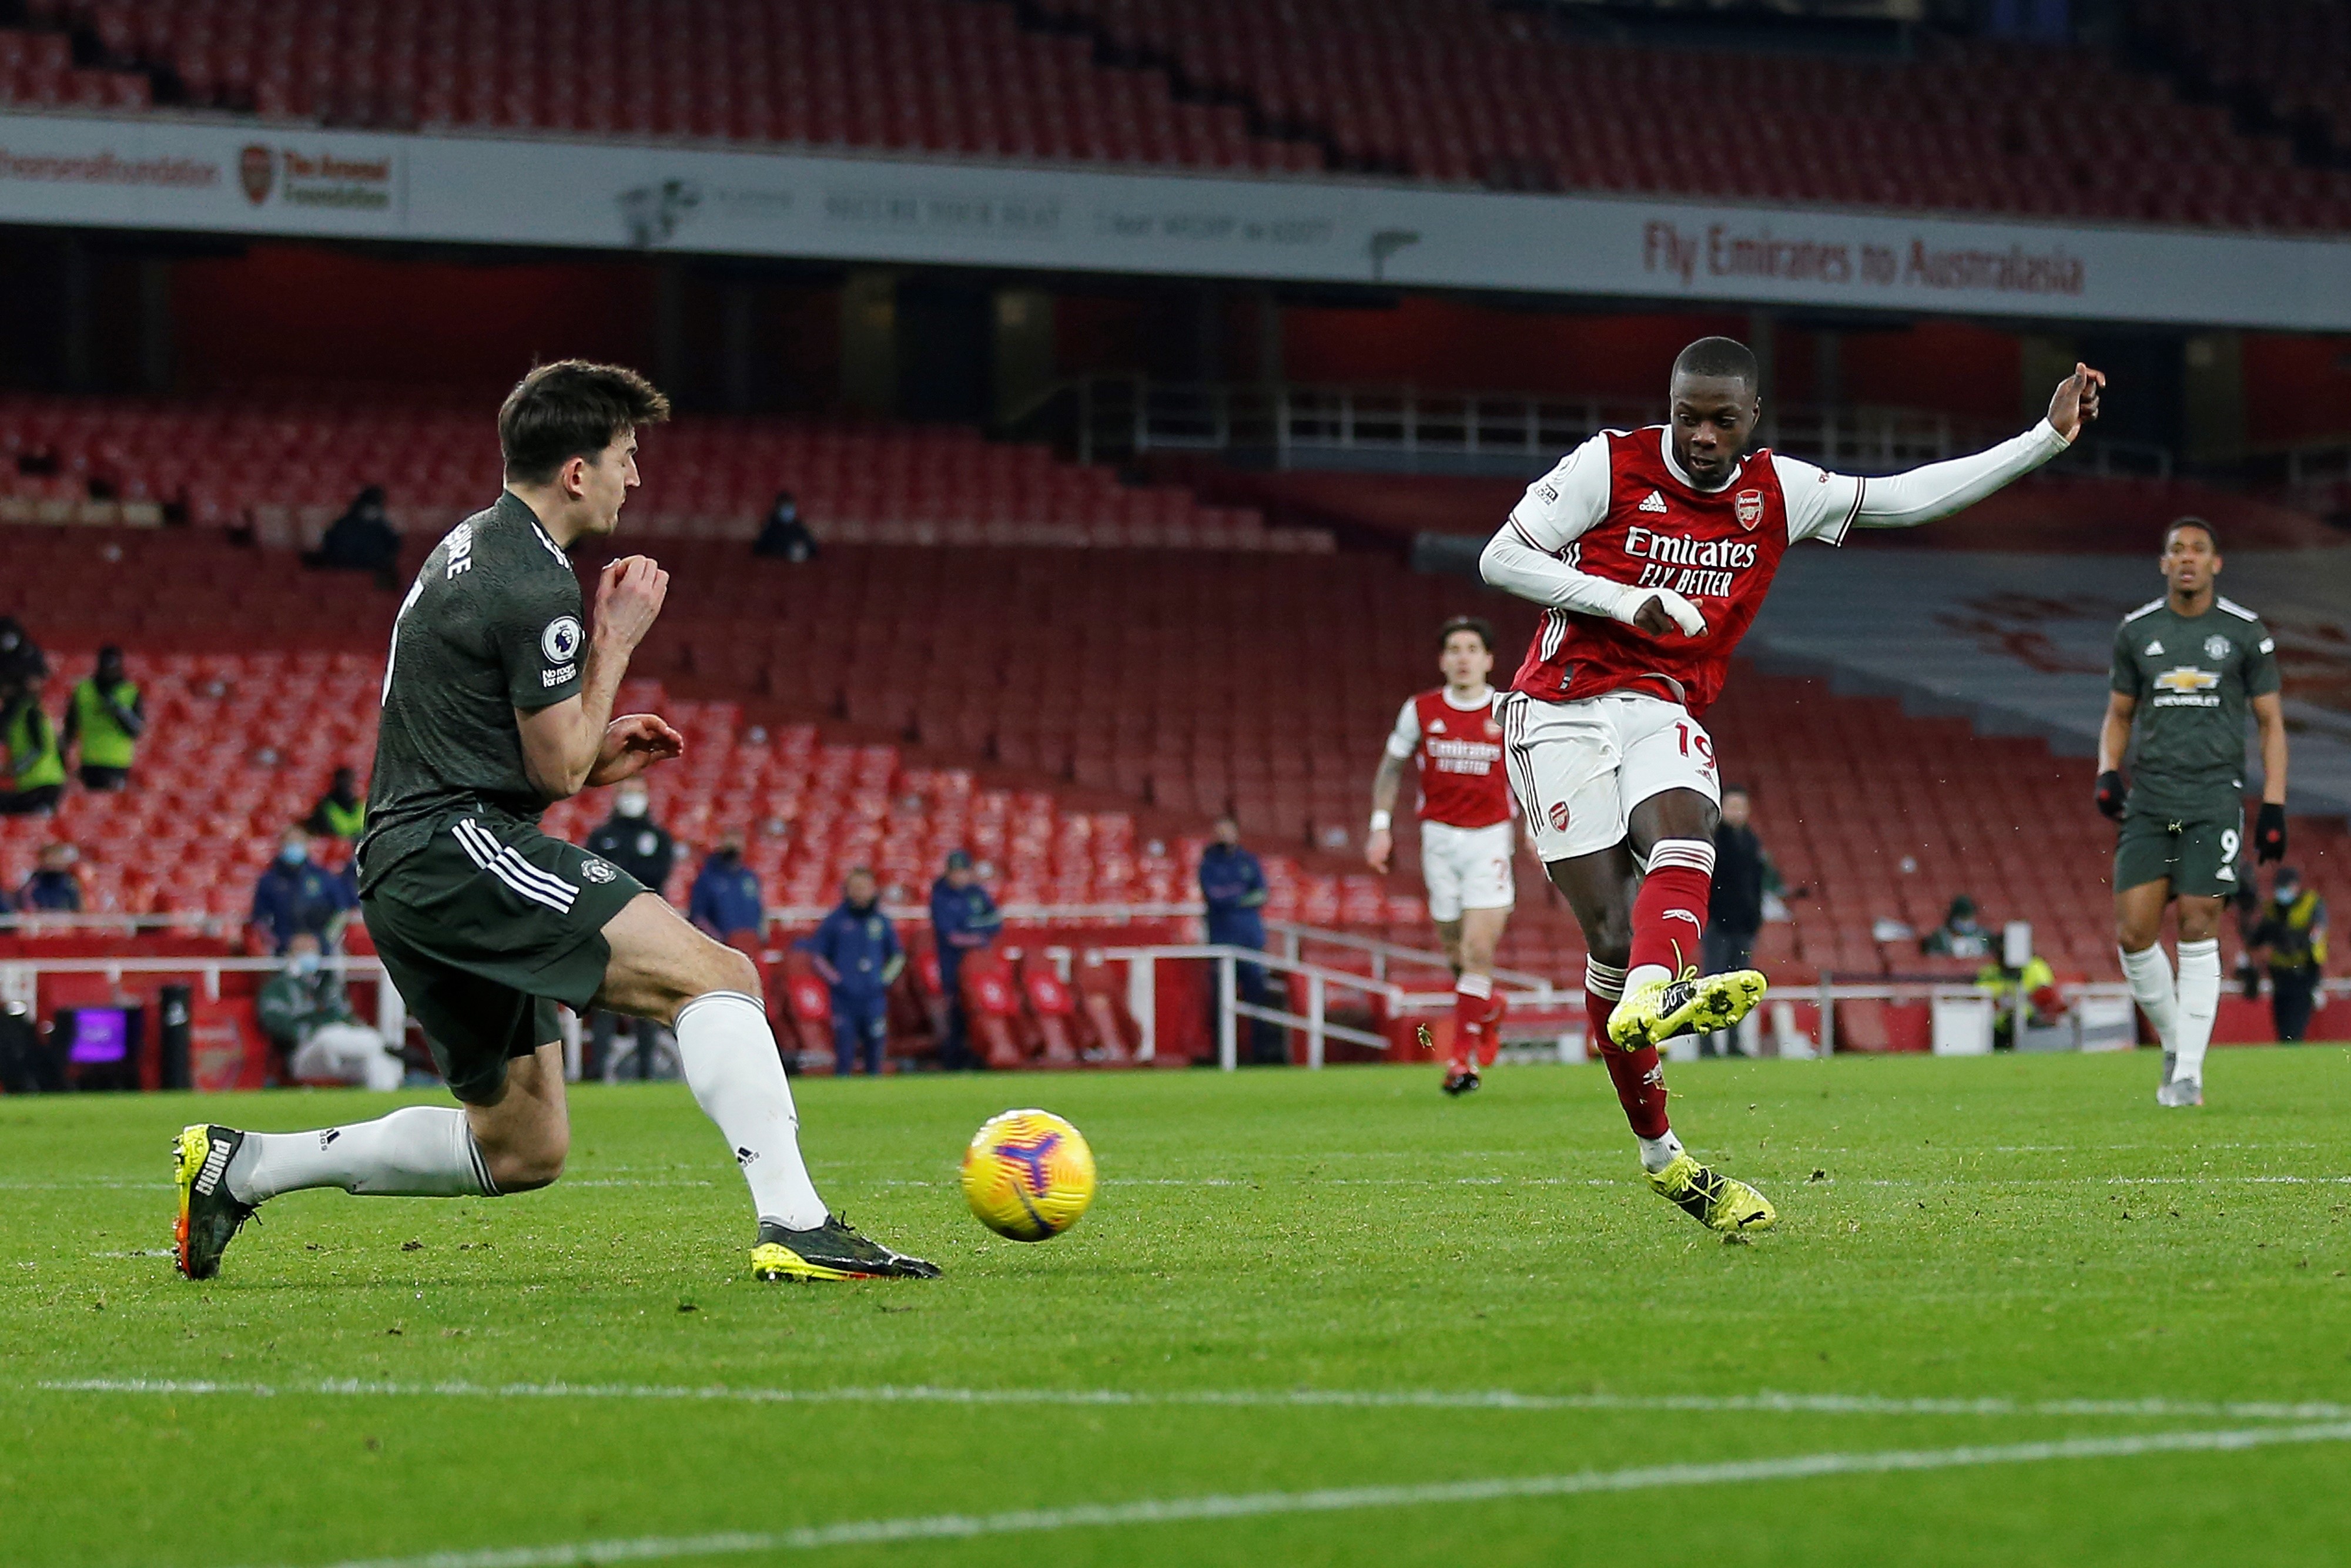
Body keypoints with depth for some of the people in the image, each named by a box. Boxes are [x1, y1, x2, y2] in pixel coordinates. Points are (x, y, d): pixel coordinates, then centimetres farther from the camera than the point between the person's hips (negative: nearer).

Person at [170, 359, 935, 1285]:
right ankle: (795, 1227, -29)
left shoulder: (473, 546, 20)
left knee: (522, 1149, 15)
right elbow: (559, 771, -9)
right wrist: (617, 641, 0)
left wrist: (597, 754, 17)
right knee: (718, 975, -19)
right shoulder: (536, 585, -13)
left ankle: (239, 1166, 18)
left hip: (409, 875, 10)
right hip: (462, 849, -10)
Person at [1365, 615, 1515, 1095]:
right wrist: (1381, 825, 3)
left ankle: (1463, 1060, -10)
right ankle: (1487, 1007, 39)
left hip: (1490, 838, -2)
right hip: (1439, 837, 2)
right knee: (1455, 950, 7)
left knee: (1478, 950, -13)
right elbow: (1391, 767, 11)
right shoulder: (1420, 710, 0)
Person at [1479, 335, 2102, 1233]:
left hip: (1662, 712, 3)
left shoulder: (1777, 494, 8)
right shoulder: (1609, 467, -4)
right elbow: (1499, 559, -5)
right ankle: (1658, 1154, -5)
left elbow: (1906, 499, 13)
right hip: (1562, 711, -3)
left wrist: (2049, 438, 9)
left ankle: (1652, 995, -60)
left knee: (1685, 839, -31)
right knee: (1610, 932, -11)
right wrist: (1627, 601, -16)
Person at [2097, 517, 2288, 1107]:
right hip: (2147, 802, 3)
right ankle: (2174, 1044, 16)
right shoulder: (2136, 631, 9)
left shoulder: (2246, 633, 3)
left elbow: (2271, 723, 7)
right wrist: (2108, 772, 1)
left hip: (2214, 798, -3)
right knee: (2133, 935, -5)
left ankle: (2189, 1072, -4)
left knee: (2198, 930, -9)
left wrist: (2274, 808, 0)